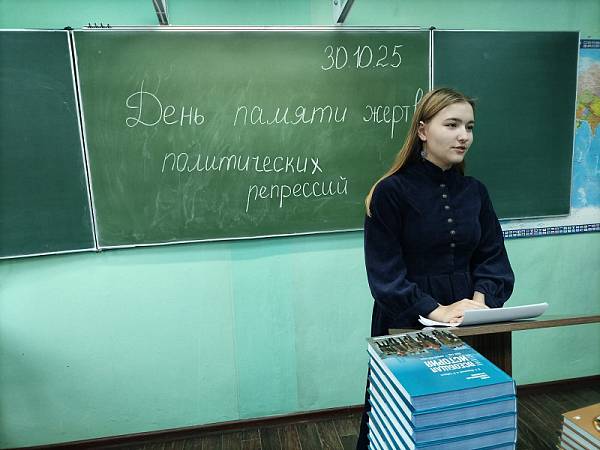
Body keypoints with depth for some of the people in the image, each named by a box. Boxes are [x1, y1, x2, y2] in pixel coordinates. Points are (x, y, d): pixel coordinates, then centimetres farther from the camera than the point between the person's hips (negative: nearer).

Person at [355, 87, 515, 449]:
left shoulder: (475, 191, 4)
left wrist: (481, 298, -14)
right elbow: (385, 273, -15)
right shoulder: (392, 191, -13)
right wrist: (435, 310, -22)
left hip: (466, 326, 5)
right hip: (405, 325, -4)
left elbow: (492, 257, 4)